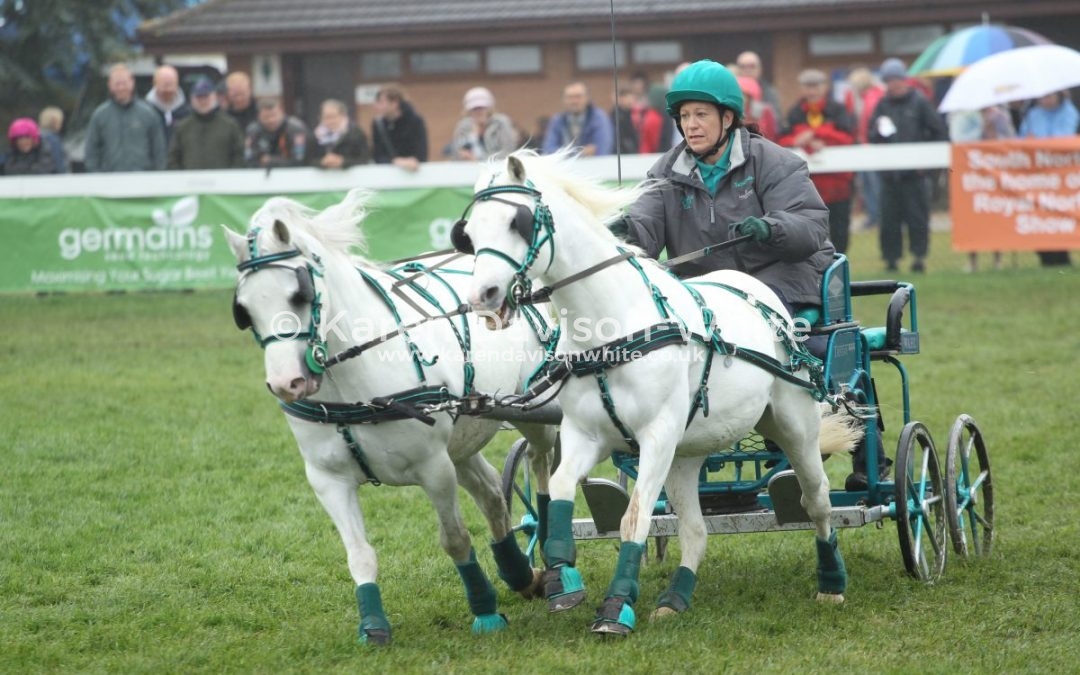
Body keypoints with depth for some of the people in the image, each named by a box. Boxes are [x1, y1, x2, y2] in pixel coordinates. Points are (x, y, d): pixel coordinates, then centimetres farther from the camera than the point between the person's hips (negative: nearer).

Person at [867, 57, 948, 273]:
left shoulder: (920, 103, 1)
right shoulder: (882, 104, 12)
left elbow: (939, 133, 2)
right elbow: (870, 135, 13)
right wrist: (877, 132, -9)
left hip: (914, 173, -4)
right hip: (889, 172, 4)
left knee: (917, 215, -3)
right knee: (889, 217, 2)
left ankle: (919, 255, -1)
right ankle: (891, 257, 6)